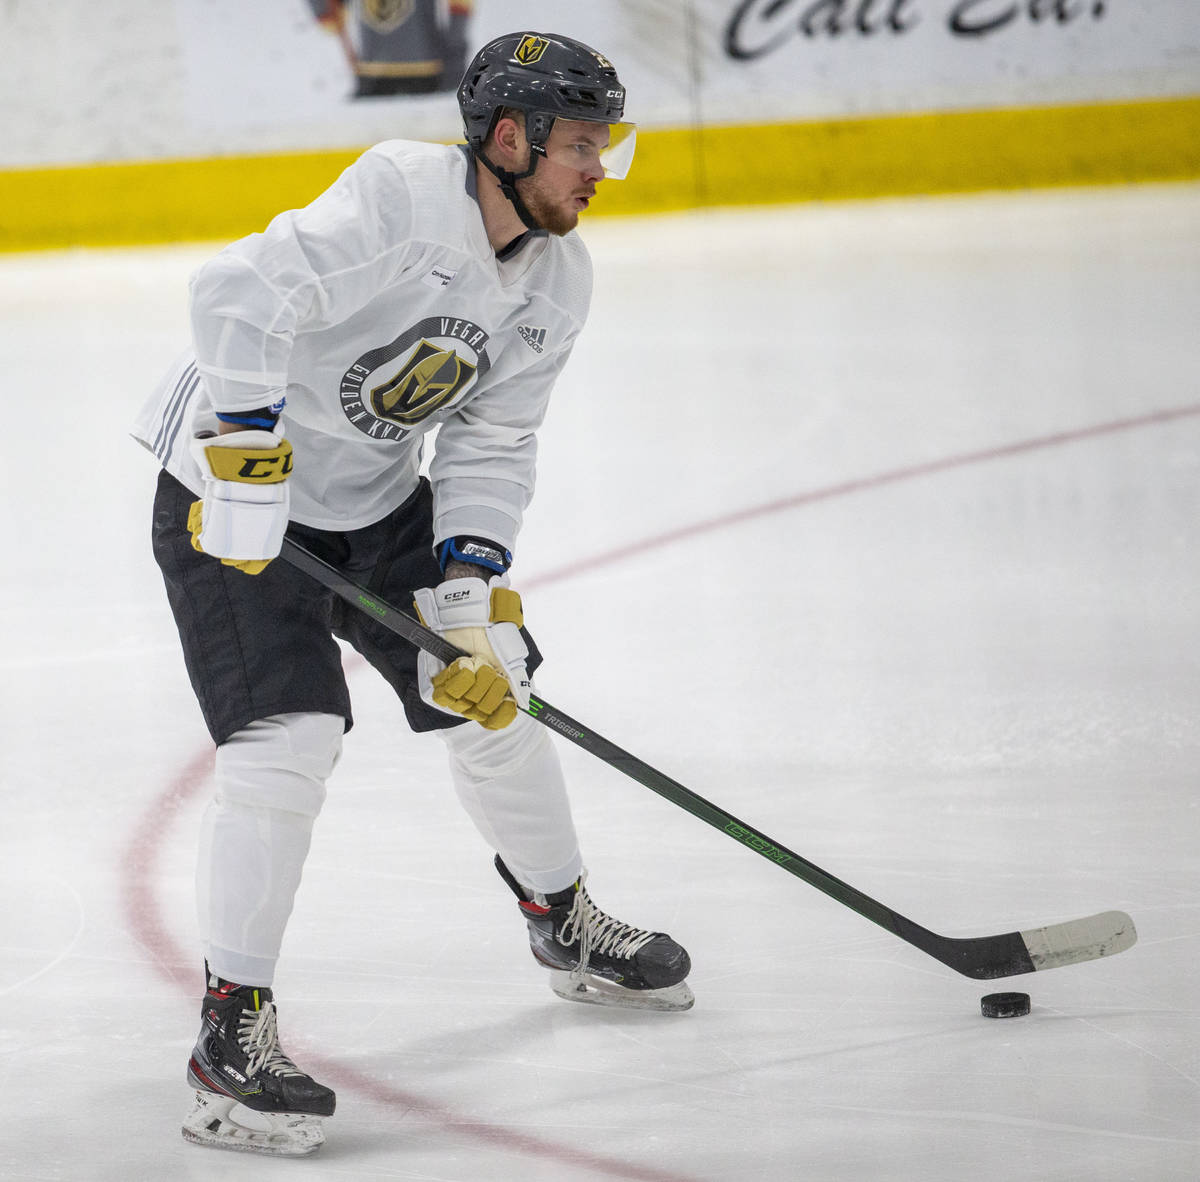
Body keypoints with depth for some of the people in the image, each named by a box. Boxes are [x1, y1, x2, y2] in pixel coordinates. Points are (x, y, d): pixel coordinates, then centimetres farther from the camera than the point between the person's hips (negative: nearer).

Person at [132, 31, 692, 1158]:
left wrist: (470, 588, -12)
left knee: (492, 690, 13)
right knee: (289, 734, -20)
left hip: (376, 501, 8)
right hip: (234, 492, -8)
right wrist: (246, 461, -39)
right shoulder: (404, 197, -28)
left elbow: (491, 444, 1)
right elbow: (242, 295, -38)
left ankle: (566, 927, 37)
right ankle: (232, 1030, -13)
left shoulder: (558, 280, -2)